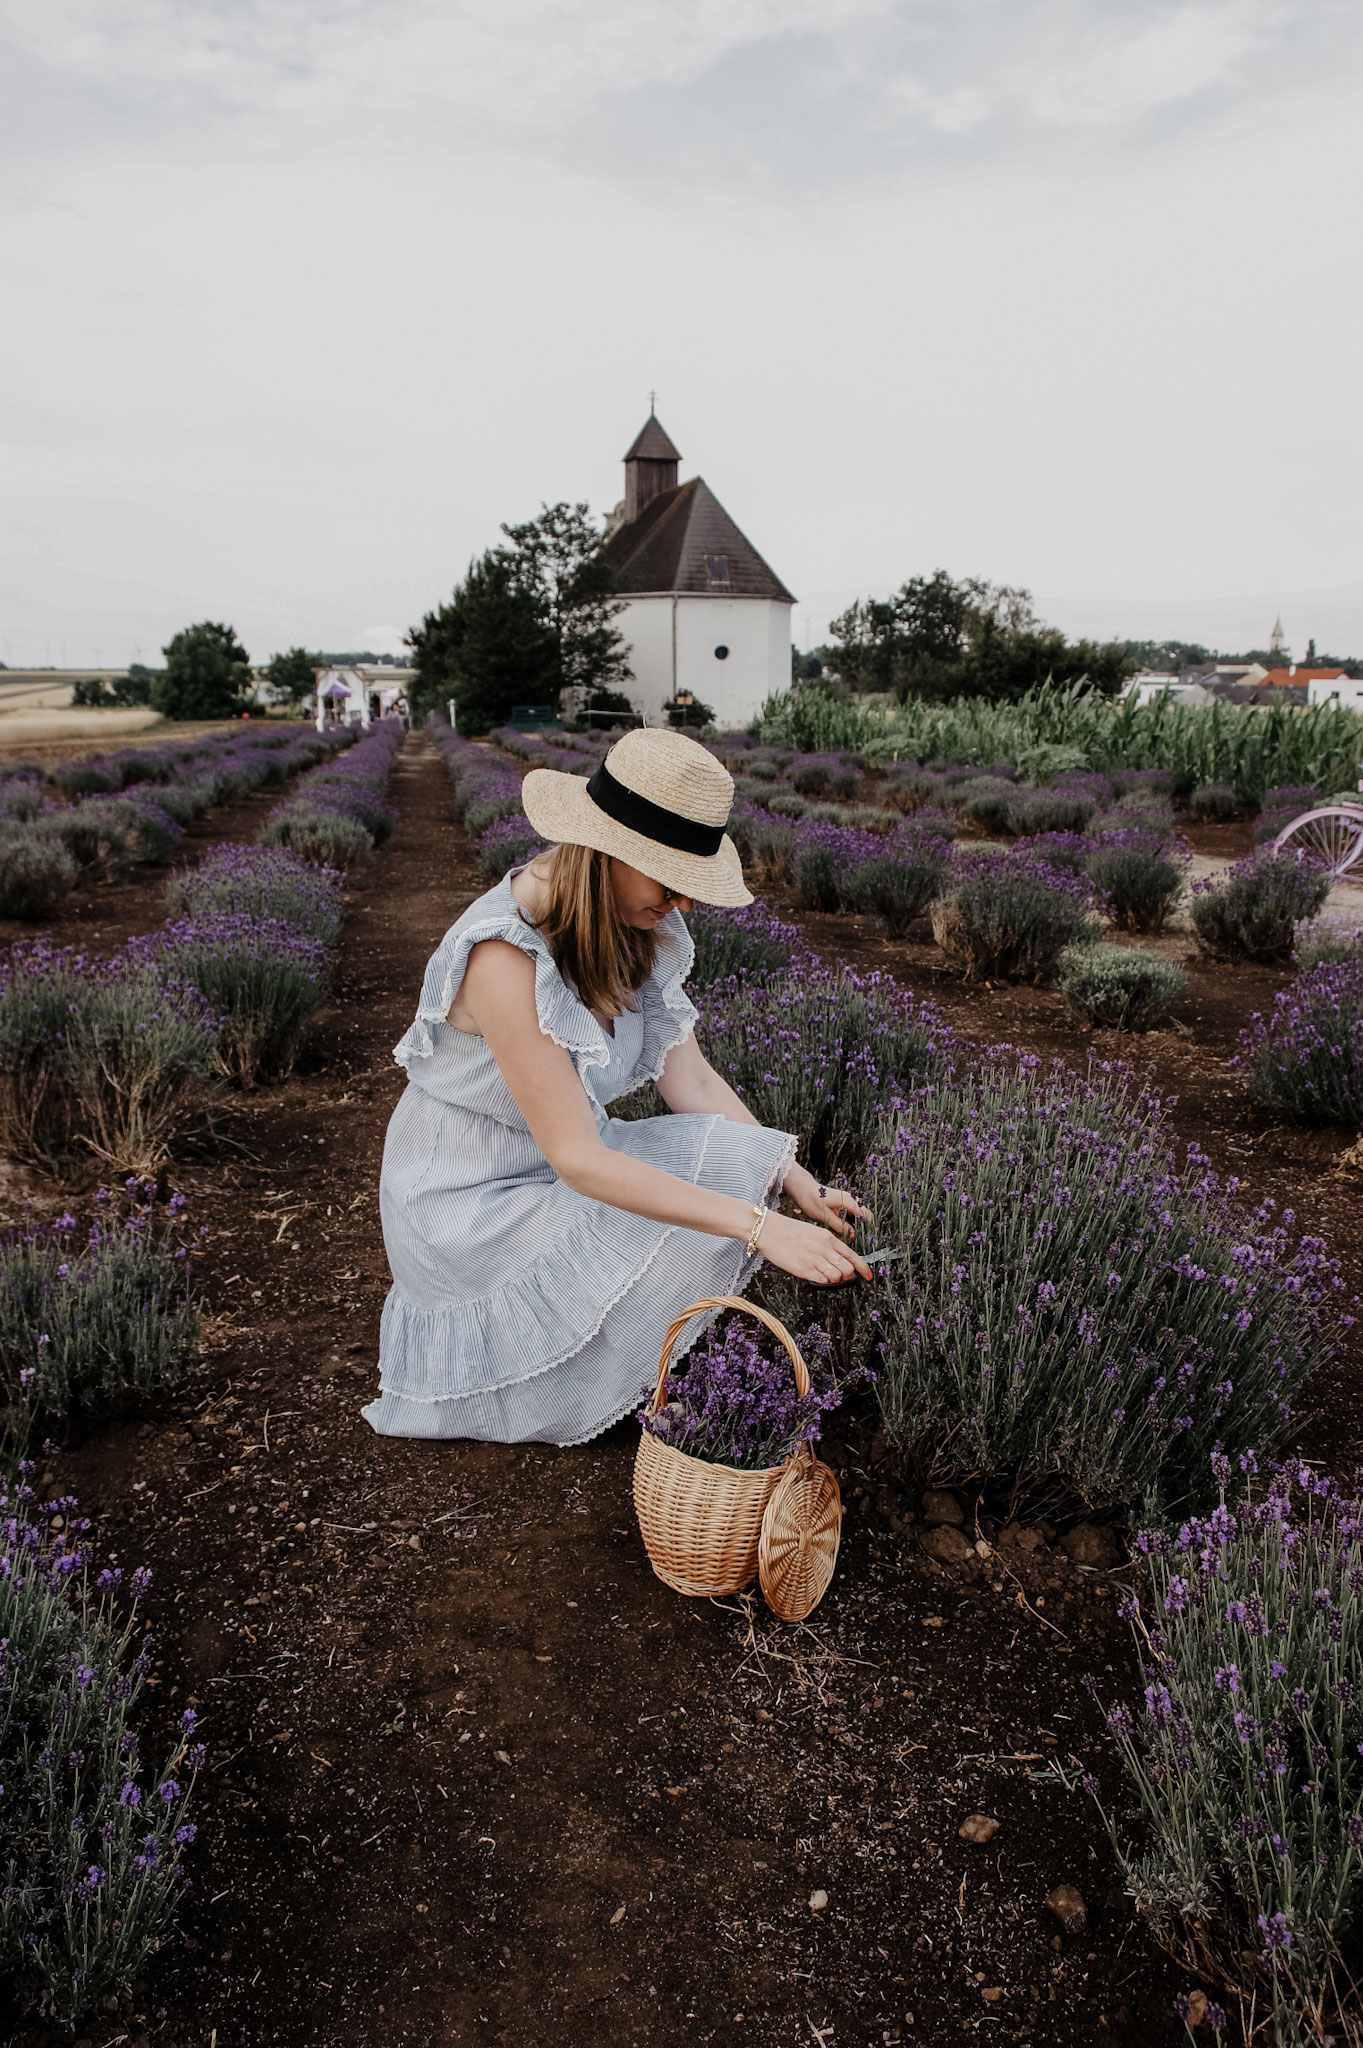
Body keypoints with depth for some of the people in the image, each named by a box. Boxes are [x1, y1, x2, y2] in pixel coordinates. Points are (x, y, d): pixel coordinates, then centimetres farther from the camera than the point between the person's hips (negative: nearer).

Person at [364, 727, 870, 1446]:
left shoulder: (633, 930, -7)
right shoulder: (505, 956, -32)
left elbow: (689, 1078, -4)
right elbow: (577, 1158, -33)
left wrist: (798, 1185, -14)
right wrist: (760, 1226, -36)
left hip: (561, 1168, 7)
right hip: (468, 1197, -7)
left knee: (737, 1164, -12)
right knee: (674, 1249, -24)